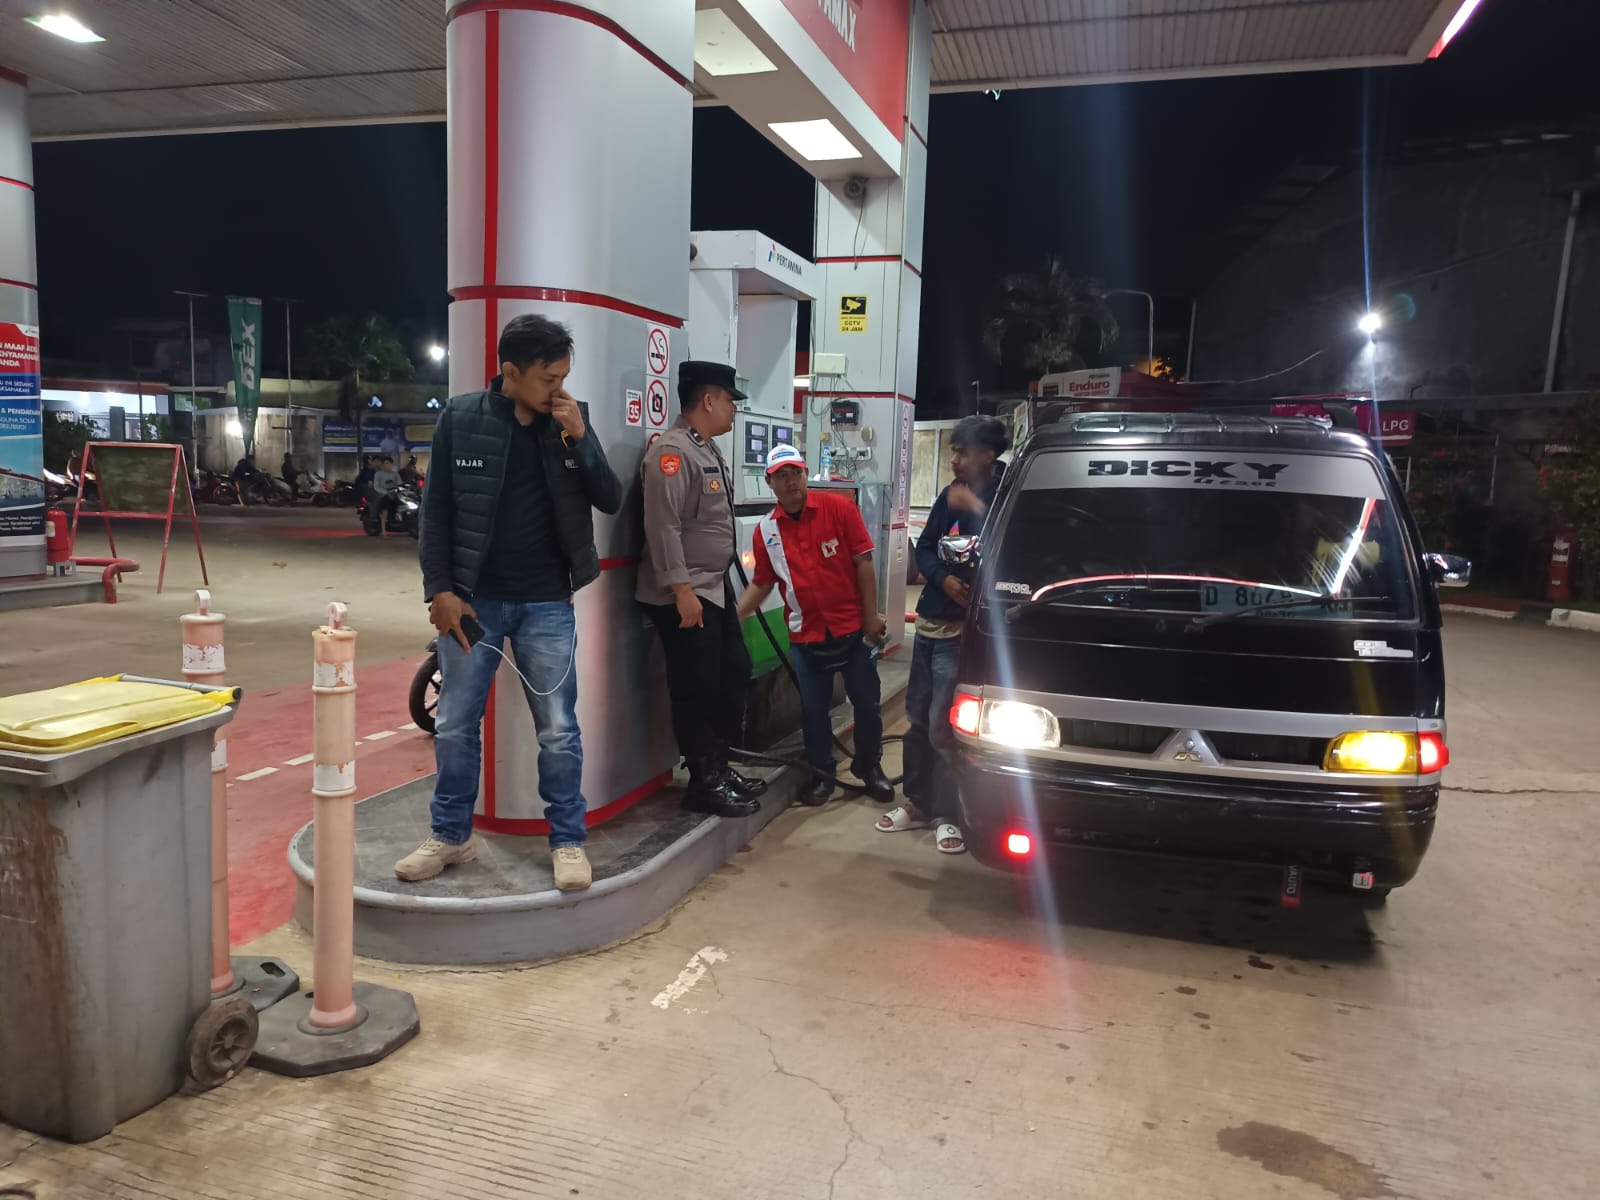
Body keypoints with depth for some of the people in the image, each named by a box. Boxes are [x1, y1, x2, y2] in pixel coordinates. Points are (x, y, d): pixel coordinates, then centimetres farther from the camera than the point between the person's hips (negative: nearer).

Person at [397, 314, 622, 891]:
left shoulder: (570, 420, 1)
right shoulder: (461, 419, -4)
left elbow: (610, 500, -1)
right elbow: (436, 510, 0)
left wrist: (579, 439, -14)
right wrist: (440, 590, -7)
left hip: (546, 604, 0)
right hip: (473, 599, 0)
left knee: (558, 729, 3)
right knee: (455, 726, 9)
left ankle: (568, 840, 17)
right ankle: (452, 836, 26)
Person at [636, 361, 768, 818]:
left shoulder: (709, 450, 15)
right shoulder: (671, 451, -17)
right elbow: (663, 527, -24)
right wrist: (682, 590, -26)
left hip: (715, 588, 10)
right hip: (681, 595, -10)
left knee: (734, 674, 16)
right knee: (697, 688, -2)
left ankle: (720, 768, 29)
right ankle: (704, 783, 11)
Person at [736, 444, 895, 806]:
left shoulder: (839, 507, -8)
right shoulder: (765, 531, 0)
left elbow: (863, 563, -7)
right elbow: (761, 583, 9)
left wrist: (871, 617, -9)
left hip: (853, 627, -2)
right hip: (806, 635, 2)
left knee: (867, 703, 9)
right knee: (813, 709, 9)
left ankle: (870, 768, 30)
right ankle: (822, 774, 27)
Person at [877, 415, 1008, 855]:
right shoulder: (951, 495, 9)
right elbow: (924, 548, 9)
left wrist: (974, 508, -23)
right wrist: (943, 579, -10)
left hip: (964, 627, -7)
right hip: (929, 619, 7)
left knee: (944, 726, -4)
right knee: (918, 718, 14)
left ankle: (947, 815, 11)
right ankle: (918, 803, 28)